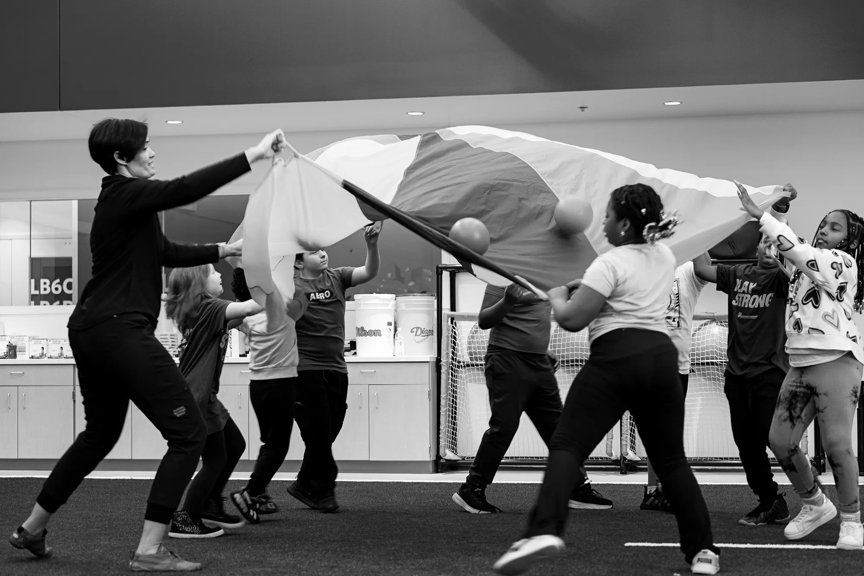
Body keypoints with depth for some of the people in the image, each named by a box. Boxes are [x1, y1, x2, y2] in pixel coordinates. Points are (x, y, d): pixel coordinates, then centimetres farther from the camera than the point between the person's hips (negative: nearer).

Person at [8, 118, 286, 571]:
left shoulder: (120, 199, 19)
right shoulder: (127, 193, -11)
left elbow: (167, 252, 29)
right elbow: (187, 189, -26)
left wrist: (222, 251, 28)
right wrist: (253, 156, -26)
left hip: (90, 330, 11)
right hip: (120, 330, -11)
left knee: (101, 433, 27)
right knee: (188, 432, -8)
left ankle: (32, 529, 36)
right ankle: (149, 551, -9)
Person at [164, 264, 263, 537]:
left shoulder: (200, 310, 13)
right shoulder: (205, 307, -16)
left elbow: (237, 317, 19)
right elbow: (247, 308, -27)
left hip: (204, 397, 10)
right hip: (195, 399, -10)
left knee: (235, 445, 19)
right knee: (215, 459, -2)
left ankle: (210, 505, 30)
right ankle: (184, 520, 6)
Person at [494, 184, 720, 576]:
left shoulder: (610, 263, -5)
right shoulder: (664, 256, 17)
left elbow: (572, 320, -10)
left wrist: (556, 297, 10)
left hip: (615, 357, -6)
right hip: (662, 356, 7)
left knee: (567, 445, -9)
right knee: (671, 459, 13)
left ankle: (543, 530, -29)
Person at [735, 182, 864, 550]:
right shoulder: (807, 267, 19)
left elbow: (796, 249, -13)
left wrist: (760, 215, -12)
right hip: (800, 364, 7)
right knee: (780, 440, 3)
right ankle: (815, 505, 23)